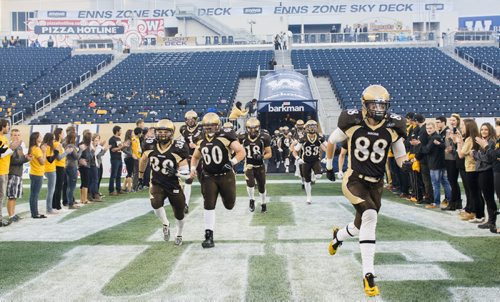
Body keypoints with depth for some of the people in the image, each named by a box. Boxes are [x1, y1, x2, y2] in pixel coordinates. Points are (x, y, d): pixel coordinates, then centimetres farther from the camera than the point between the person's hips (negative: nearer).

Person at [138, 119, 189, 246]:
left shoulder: (178, 149, -19)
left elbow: (186, 172, -16)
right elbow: (143, 159, 15)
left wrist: (176, 173, -35)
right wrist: (140, 176, 23)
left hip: (175, 186, -2)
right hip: (157, 184, 2)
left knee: (179, 214, 12)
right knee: (155, 203, -27)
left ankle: (179, 235, 41)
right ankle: (166, 224, 2)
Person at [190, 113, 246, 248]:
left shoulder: (226, 137, -11)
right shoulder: (202, 141, 6)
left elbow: (241, 152, -11)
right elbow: (195, 157, 23)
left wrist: (232, 162, -24)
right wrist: (193, 168, 6)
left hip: (226, 176, -3)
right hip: (209, 177, 3)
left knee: (229, 205, 9)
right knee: (209, 205, -6)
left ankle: (225, 194, 47)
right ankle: (209, 236, -2)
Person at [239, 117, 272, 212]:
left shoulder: (264, 138, -13)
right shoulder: (243, 138, -8)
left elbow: (269, 153, -9)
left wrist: (262, 156, -26)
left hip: (260, 166, 0)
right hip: (249, 165, 0)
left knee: (261, 186, 10)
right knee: (250, 183, -22)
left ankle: (263, 203, 36)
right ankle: (252, 200, 6)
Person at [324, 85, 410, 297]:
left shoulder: (392, 127, -6)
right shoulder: (352, 122, -12)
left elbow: (400, 156, 3)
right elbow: (331, 142, 6)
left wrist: (406, 163, -21)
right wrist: (329, 166, 14)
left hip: (376, 184, 4)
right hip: (354, 180, -4)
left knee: (361, 226, 15)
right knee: (370, 216, -26)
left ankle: (338, 236, 53)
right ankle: (368, 275, -20)